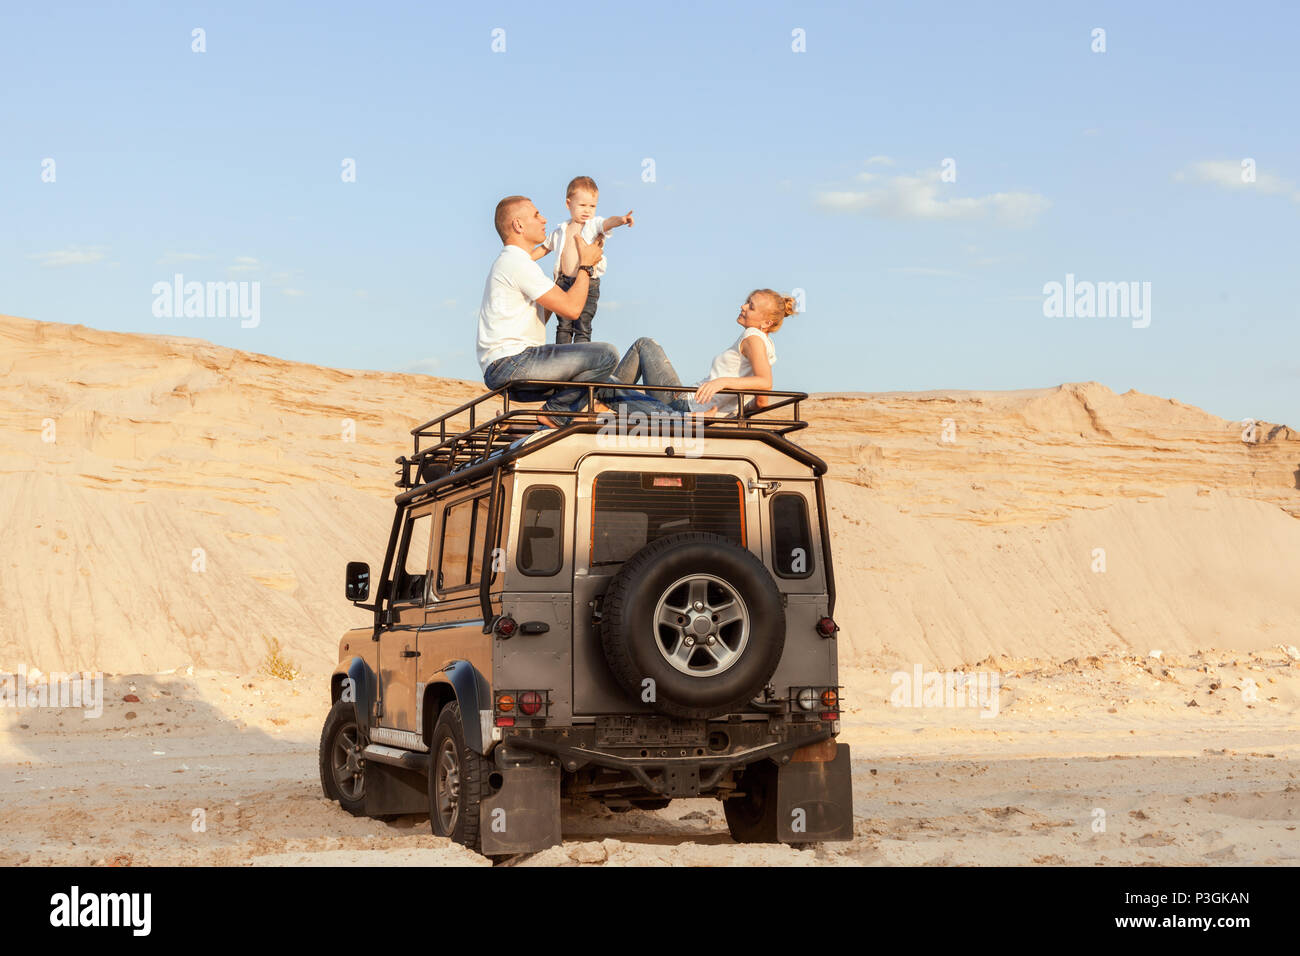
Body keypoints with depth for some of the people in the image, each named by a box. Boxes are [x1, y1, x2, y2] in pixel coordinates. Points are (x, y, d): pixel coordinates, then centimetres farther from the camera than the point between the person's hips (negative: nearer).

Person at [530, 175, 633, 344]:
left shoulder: (594, 224, 1)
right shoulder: (562, 230, 14)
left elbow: (606, 223, -21)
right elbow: (545, 247, 28)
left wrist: (620, 220, -43)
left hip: (588, 283, -4)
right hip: (564, 282, 4)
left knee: (582, 327, -4)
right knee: (563, 325, 7)